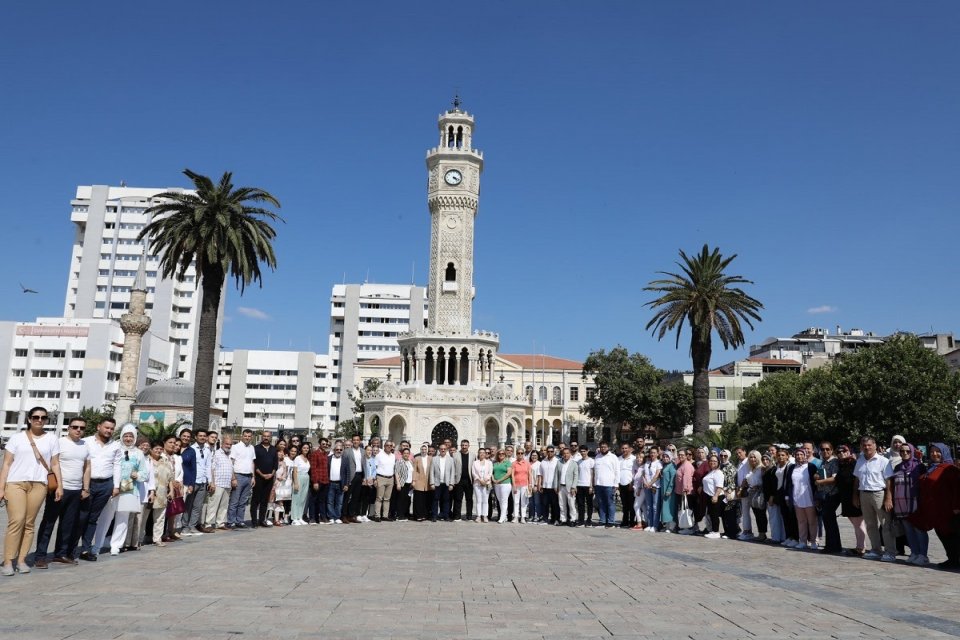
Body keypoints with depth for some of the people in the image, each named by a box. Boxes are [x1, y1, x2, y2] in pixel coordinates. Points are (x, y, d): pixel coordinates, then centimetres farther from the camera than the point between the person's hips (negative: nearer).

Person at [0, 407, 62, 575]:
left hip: (39, 485, 2)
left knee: (29, 523, 1)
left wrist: (60, 486, 4)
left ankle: (21, 560, 8)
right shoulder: (17, 437, 7)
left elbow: (55, 464, 11)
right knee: (16, 521, -11)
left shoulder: (52, 438, 10)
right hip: (15, 483, -1)